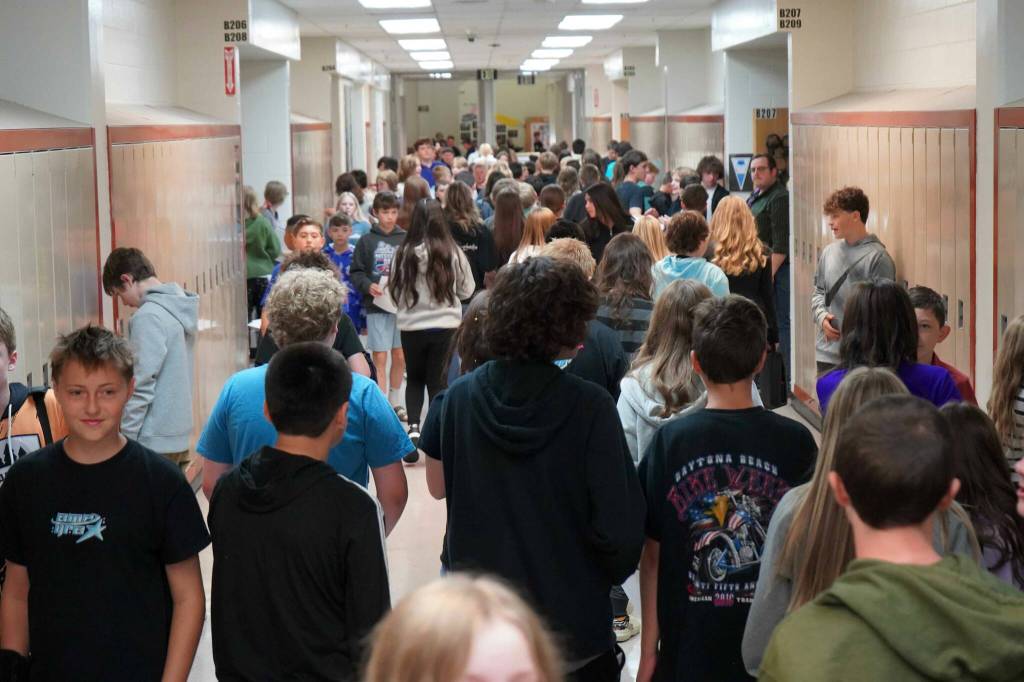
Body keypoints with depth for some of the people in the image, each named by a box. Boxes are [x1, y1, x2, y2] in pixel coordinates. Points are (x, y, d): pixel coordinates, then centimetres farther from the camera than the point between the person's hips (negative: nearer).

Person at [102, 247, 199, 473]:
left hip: (155, 441, -9)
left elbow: (141, 386, -19)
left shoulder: (148, 317, -17)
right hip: (181, 436, 9)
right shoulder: (181, 308, 9)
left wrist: (125, 436, -13)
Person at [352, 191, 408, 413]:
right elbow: (356, 272, 2)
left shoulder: (406, 239, 1)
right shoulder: (367, 241, 1)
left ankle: (395, 402, 25)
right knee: (380, 358, -2)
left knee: (400, 357, 9)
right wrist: (368, 286, -15)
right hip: (376, 306, -1)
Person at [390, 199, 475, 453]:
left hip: (411, 327, 1)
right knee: (438, 382, 11)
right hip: (445, 326, -1)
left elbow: (394, 291, 0)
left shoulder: (404, 253, -12)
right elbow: (467, 290, 3)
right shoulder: (453, 253, -11)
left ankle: (413, 426, 0)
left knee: (414, 379, 18)